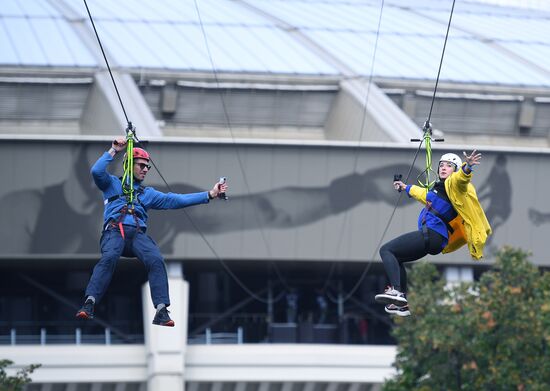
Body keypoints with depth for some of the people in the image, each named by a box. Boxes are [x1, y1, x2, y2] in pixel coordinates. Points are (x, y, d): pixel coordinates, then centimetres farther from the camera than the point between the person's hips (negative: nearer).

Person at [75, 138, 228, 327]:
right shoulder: (112, 184, 23)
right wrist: (113, 151, 6)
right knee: (109, 257, -36)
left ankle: (161, 312, -34)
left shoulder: (147, 193, 31)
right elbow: (96, 171, 2)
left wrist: (209, 195, 17)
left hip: (138, 234, 3)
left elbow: (176, 200, 23)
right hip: (115, 231, -3)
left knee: (156, 260, -27)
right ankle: (89, 304, -43)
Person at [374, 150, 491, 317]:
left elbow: (461, 178, -30)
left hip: (430, 234, -10)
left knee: (386, 250, -12)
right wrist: (405, 188, 63)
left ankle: (395, 290, -30)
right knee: (396, 259, 21)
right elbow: (424, 194, 47)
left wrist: (467, 167, -52)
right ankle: (402, 304, 11)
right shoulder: (438, 188, 25)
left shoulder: (453, 184, -5)